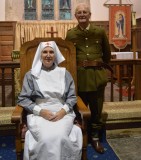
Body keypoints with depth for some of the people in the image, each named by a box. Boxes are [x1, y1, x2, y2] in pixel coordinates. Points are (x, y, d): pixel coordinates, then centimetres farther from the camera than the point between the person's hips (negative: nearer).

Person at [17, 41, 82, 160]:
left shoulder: (64, 73, 12)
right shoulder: (31, 75, 8)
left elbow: (72, 97, 9)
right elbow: (23, 99, 3)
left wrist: (63, 110, -10)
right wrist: (40, 111, -11)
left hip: (62, 113, 1)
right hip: (39, 114, -1)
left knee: (60, 137, -30)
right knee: (47, 138, -31)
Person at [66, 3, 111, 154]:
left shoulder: (100, 32, 2)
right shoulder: (70, 34, 2)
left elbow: (107, 53, 12)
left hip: (97, 75, 1)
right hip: (79, 75, 0)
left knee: (97, 109, 9)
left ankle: (95, 138, 25)